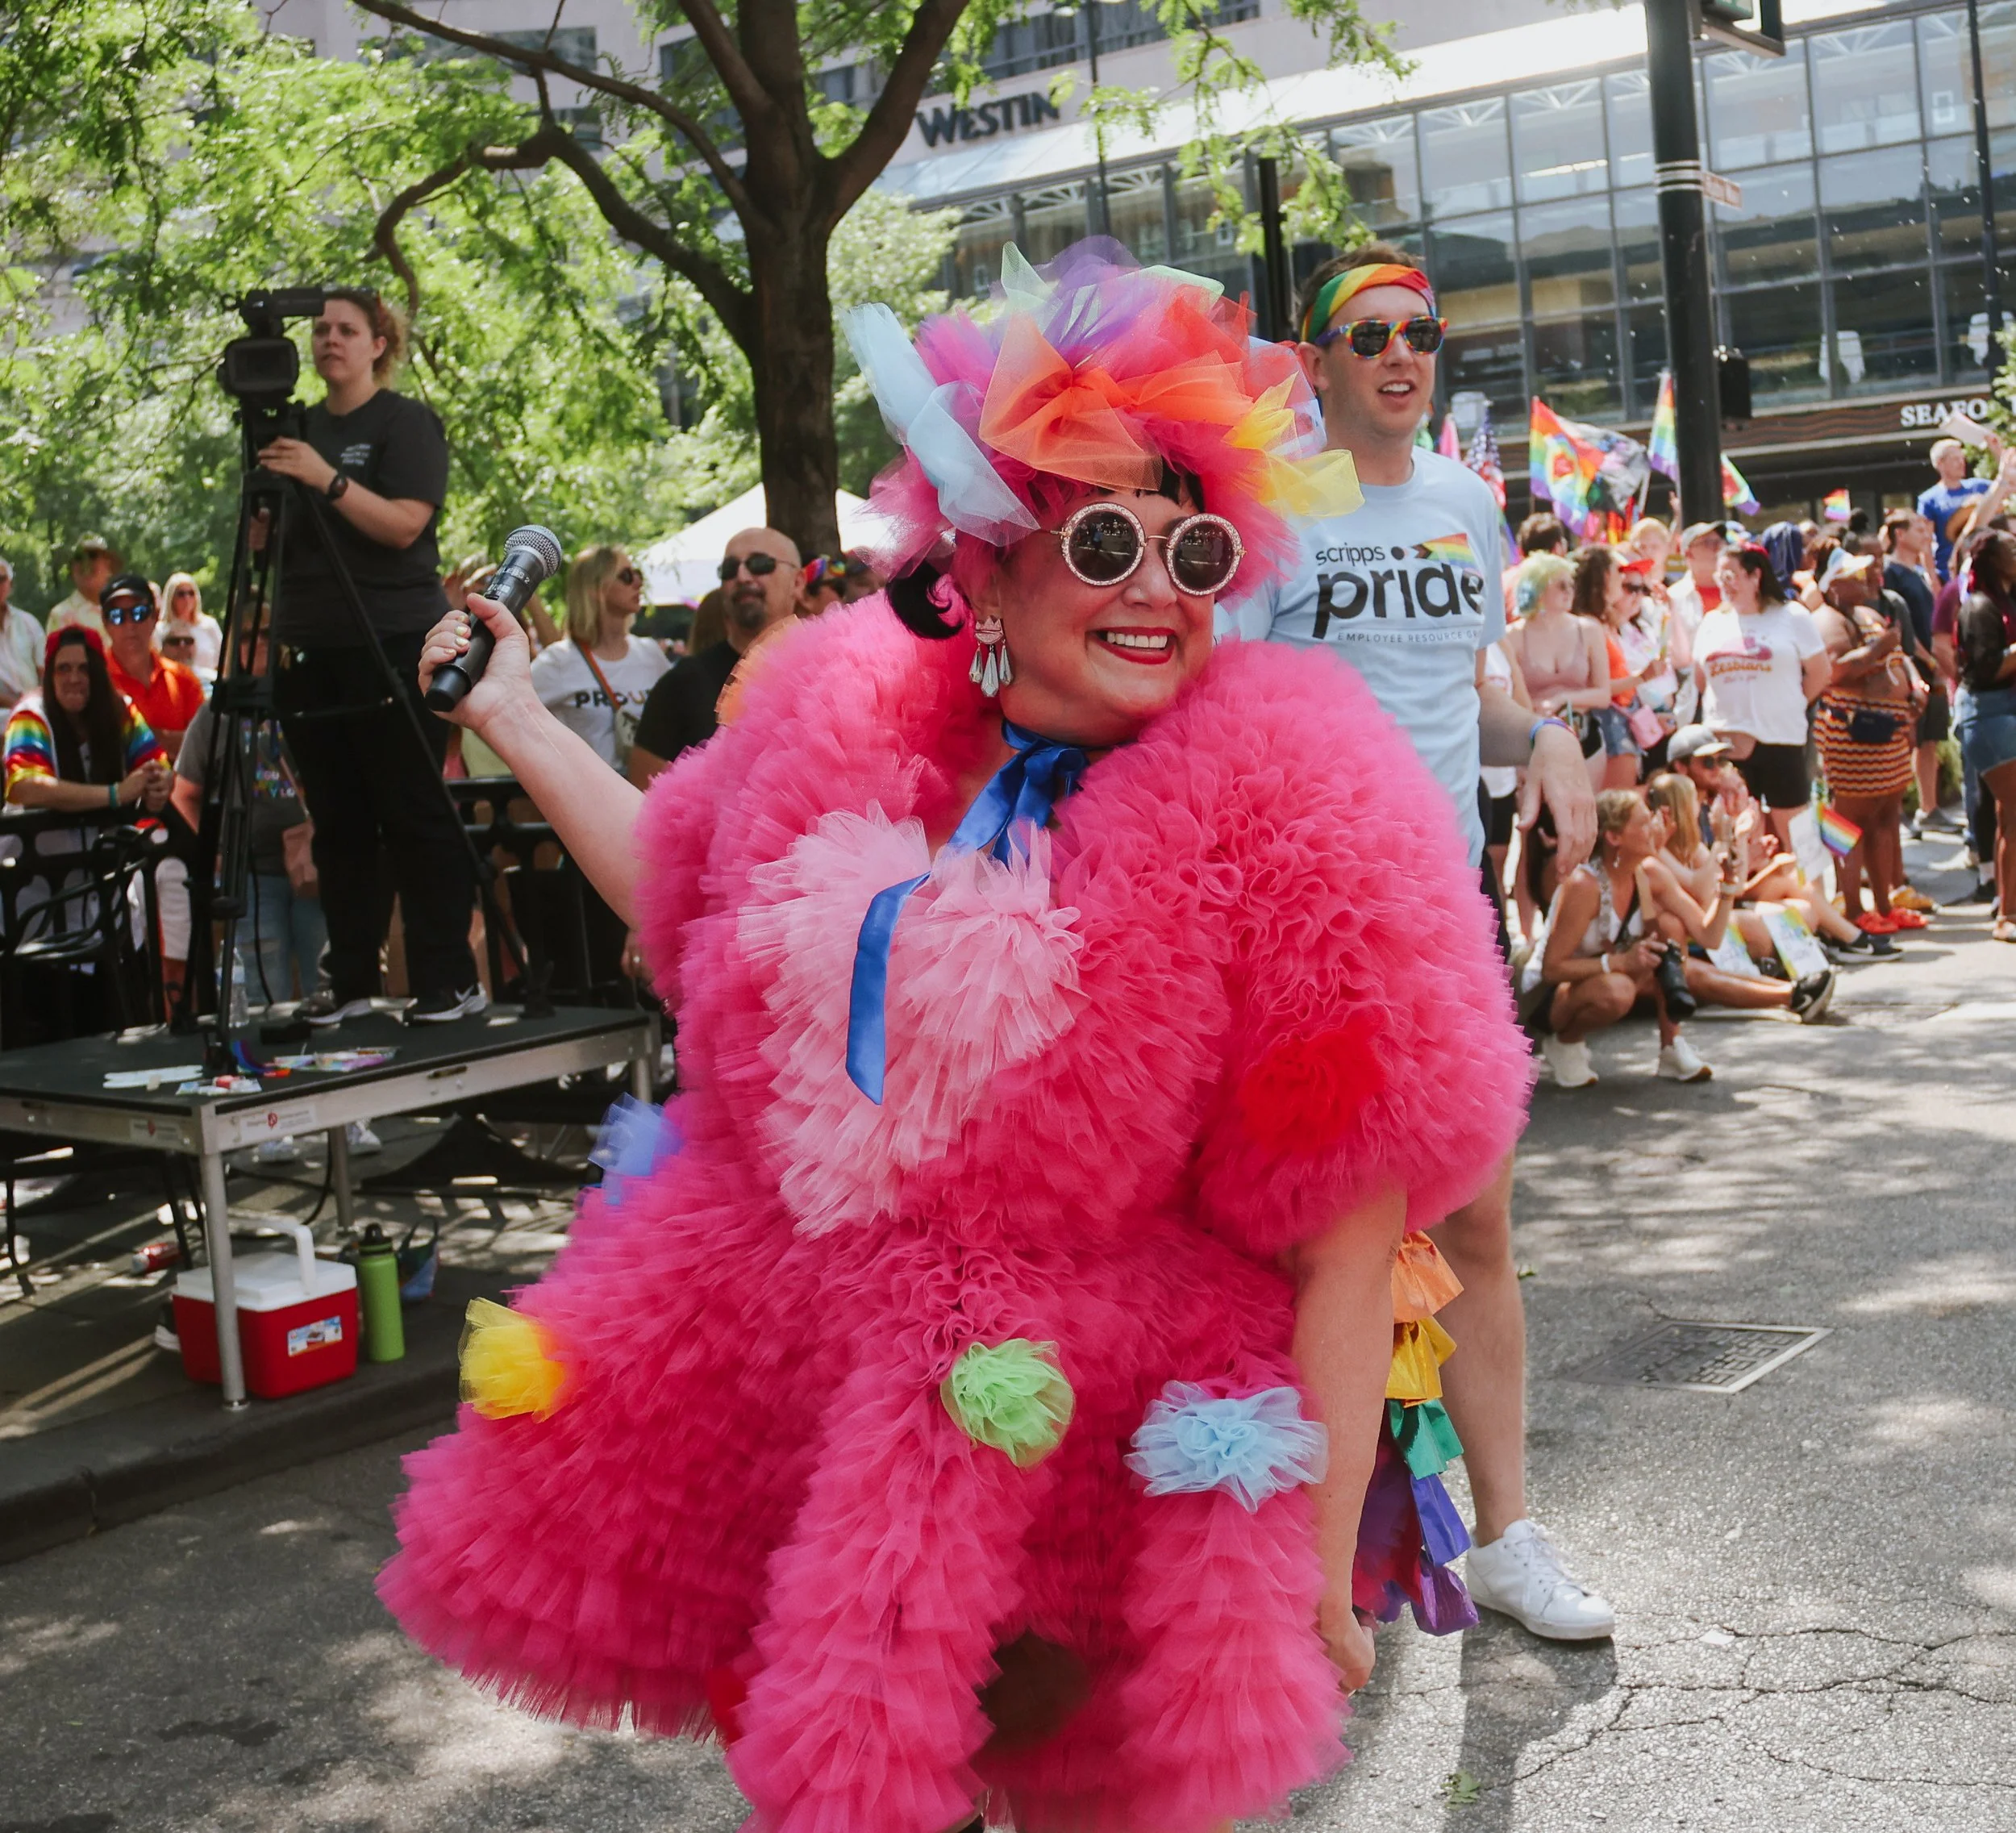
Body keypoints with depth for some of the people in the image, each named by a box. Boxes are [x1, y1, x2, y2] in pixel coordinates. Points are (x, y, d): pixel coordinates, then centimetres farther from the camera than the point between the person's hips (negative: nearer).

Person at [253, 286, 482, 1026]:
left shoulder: (407, 422, -2)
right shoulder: (300, 427, 17)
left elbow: (403, 523, -14)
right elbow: (275, 541, 21)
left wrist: (327, 479, -22)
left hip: (393, 649, -6)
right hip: (311, 651, 6)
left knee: (416, 819, -5)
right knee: (338, 825, 7)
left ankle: (451, 980, -1)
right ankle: (349, 981, 13)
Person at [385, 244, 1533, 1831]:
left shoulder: (1289, 810, -17)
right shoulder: (850, 723, -1)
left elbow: (1348, 1241, -16)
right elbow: (696, 904, 20)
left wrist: (1319, 1572, -16)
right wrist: (514, 716, 24)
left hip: (1084, 1446, -5)